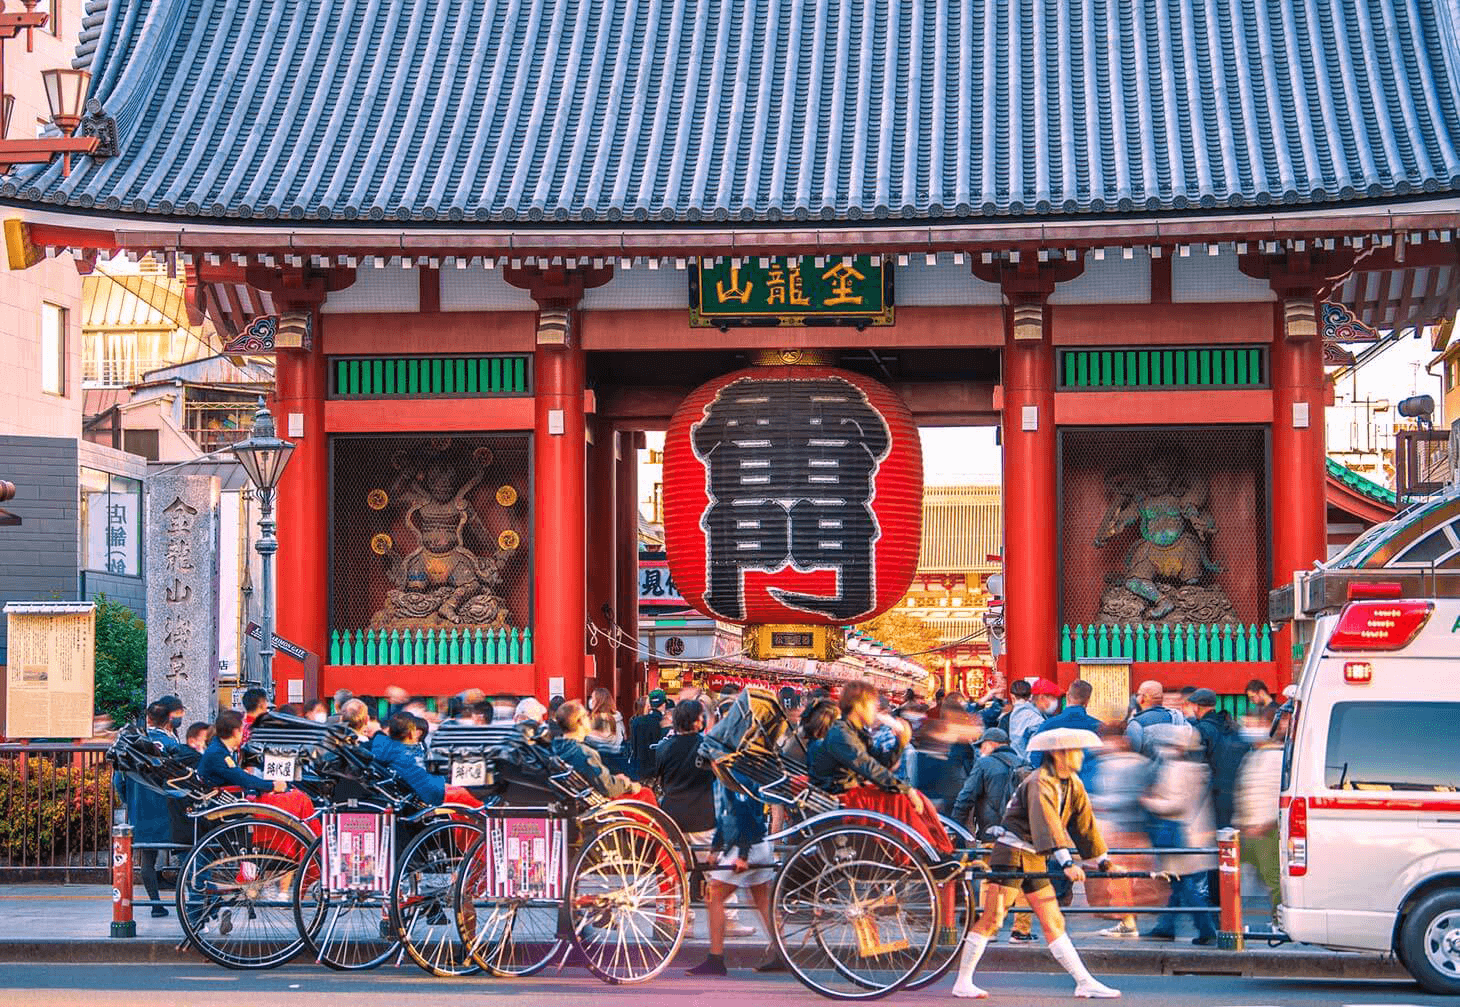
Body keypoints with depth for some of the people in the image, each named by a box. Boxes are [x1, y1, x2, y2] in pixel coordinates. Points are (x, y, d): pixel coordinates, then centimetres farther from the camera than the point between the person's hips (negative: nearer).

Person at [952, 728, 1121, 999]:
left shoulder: (1073, 784, 7)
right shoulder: (1040, 783, -20)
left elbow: (1084, 824, 13)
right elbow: (1047, 824, -33)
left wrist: (1103, 861, 11)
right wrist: (1066, 862, -42)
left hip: (1035, 859, 8)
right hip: (1011, 853, -8)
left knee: (1054, 922, 7)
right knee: (991, 919, -8)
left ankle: (1085, 983, 5)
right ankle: (962, 983, -3)